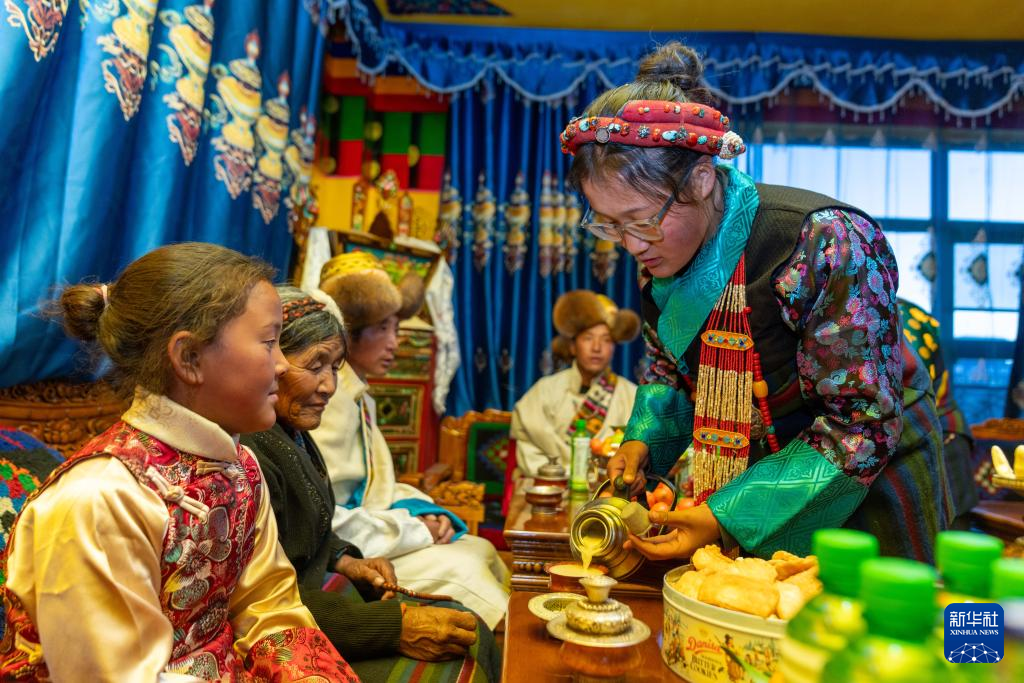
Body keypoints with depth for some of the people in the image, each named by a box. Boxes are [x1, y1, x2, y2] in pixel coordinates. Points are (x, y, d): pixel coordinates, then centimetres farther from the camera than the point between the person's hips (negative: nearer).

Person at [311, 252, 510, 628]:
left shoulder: (361, 395, 12)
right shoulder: (332, 397, -20)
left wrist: (422, 511, -3)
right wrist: (415, 529, -16)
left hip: (367, 540, 9)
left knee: (480, 550, 2)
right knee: (459, 569, -17)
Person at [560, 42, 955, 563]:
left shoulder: (824, 243, -31)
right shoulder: (659, 251, -10)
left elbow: (862, 428, -28)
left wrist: (731, 516, -32)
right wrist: (642, 442, -12)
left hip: (866, 491, -5)